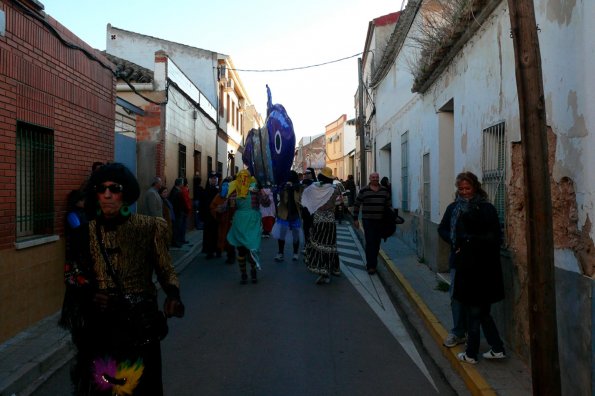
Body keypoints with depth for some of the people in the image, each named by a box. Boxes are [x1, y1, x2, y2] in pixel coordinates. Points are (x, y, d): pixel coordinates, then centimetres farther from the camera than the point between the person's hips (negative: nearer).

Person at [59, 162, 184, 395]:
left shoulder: (149, 227, -7)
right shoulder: (86, 233, 0)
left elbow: (165, 270, -2)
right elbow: (75, 280, 9)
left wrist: (173, 295, -21)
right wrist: (89, 295, -11)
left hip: (140, 325, -2)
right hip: (99, 328, 2)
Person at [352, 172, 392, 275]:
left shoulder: (384, 190, 7)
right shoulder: (364, 191, -1)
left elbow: (388, 205, 14)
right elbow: (356, 205, 3)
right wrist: (355, 219, 0)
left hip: (380, 221, 3)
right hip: (368, 220, -3)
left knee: (377, 243, 10)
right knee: (370, 243, -8)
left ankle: (372, 262, 26)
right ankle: (371, 266, -6)